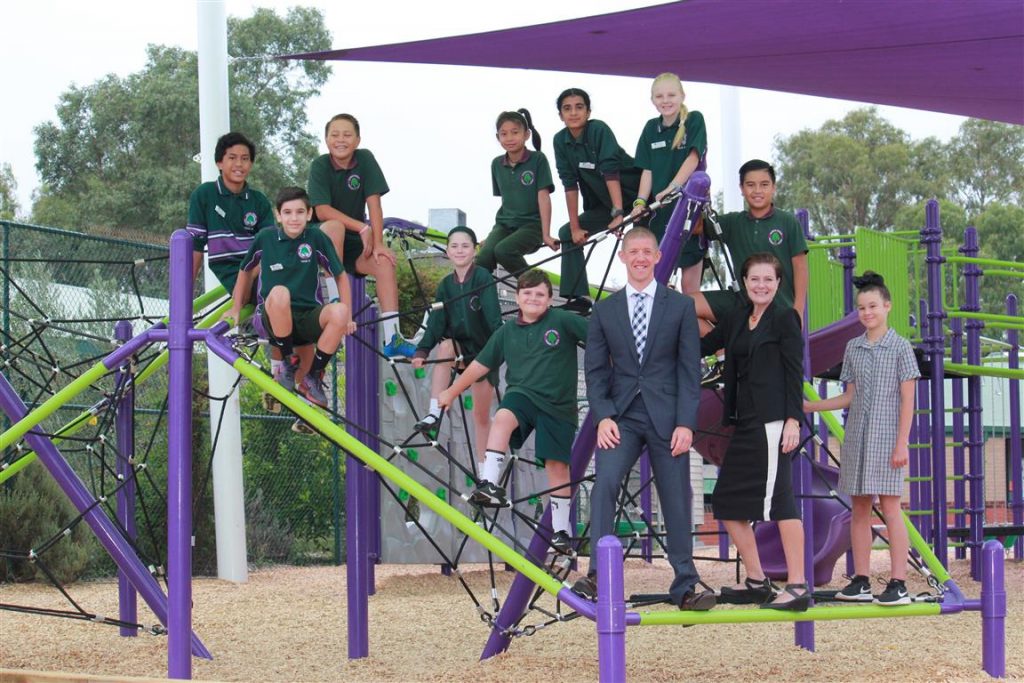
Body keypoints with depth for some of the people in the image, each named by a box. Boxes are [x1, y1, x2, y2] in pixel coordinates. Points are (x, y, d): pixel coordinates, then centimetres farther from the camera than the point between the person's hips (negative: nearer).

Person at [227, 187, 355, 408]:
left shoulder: (317, 239, -1)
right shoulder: (265, 239, -1)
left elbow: (340, 276, 7)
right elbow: (245, 271, 17)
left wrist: (347, 317, -1)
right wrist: (236, 309, 23)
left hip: (308, 320, 1)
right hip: (274, 320, -1)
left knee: (339, 312, -32)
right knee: (279, 292, -36)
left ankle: (311, 376, -10)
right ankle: (284, 363, -14)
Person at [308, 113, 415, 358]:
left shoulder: (365, 159, -6)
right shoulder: (320, 165, -12)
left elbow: (374, 202, -10)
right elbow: (322, 211, -20)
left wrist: (378, 243, -19)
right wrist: (363, 228, -25)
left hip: (356, 245, 3)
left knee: (384, 261, -24)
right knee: (335, 226, -35)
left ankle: (392, 337, -27)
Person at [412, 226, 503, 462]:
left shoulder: (483, 278, -11)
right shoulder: (446, 285, 1)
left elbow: (493, 316, -21)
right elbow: (436, 321, -7)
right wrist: (422, 351, -22)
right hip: (459, 348, 3)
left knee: (482, 415, 4)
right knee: (445, 345, -33)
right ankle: (434, 413, -35)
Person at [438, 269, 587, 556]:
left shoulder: (562, 321, -3)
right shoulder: (507, 332, 9)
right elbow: (481, 364, 18)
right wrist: (452, 392, 24)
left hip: (557, 404, -2)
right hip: (522, 394, 2)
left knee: (557, 465, 0)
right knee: (503, 416, -32)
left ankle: (561, 531, 12)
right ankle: (490, 484, -39)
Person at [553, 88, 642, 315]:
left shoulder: (599, 130, -22)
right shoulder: (560, 141, -7)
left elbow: (610, 172, -31)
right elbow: (570, 184, -8)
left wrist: (618, 212, -39)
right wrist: (575, 227, -11)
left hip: (631, 194, -6)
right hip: (603, 203, 7)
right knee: (568, 233, 4)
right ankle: (578, 299, 4)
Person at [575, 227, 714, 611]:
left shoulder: (680, 307, 6)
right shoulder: (605, 310, 10)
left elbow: (689, 370, 2)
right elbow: (595, 370, 8)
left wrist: (686, 423, -7)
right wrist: (603, 416, -7)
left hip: (666, 417, 0)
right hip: (621, 417, 1)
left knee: (677, 503, 3)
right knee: (604, 485, -22)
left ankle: (685, 587, 13)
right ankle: (598, 575, -22)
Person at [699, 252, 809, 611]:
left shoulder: (784, 318, -4)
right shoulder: (737, 319, 16)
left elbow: (794, 372, -9)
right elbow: (703, 346, 23)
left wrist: (793, 420, -17)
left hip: (772, 420, -9)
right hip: (745, 422, 9)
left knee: (779, 499, -12)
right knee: (728, 502, 10)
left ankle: (798, 588, -10)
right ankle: (757, 582, 19)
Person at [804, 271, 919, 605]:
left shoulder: (900, 347, -2)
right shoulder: (853, 348, 13)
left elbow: (907, 399, -5)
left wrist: (902, 443, -11)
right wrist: (811, 406, 11)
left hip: (886, 437, -5)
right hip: (857, 437, 5)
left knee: (890, 507, -7)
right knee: (859, 508, 6)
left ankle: (898, 584, -7)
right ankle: (860, 581, 9)